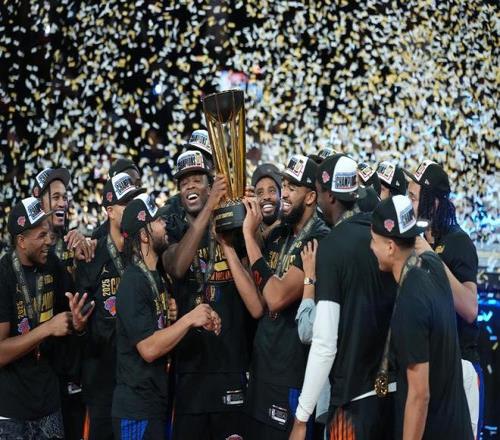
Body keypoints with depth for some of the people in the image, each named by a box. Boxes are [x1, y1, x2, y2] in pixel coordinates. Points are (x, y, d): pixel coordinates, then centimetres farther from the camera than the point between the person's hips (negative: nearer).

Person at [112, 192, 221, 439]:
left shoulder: (155, 276, 12)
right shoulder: (133, 283, -19)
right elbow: (149, 348, -25)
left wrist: (200, 321, 0)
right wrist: (190, 319, -18)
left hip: (156, 400, 9)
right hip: (137, 408, -9)